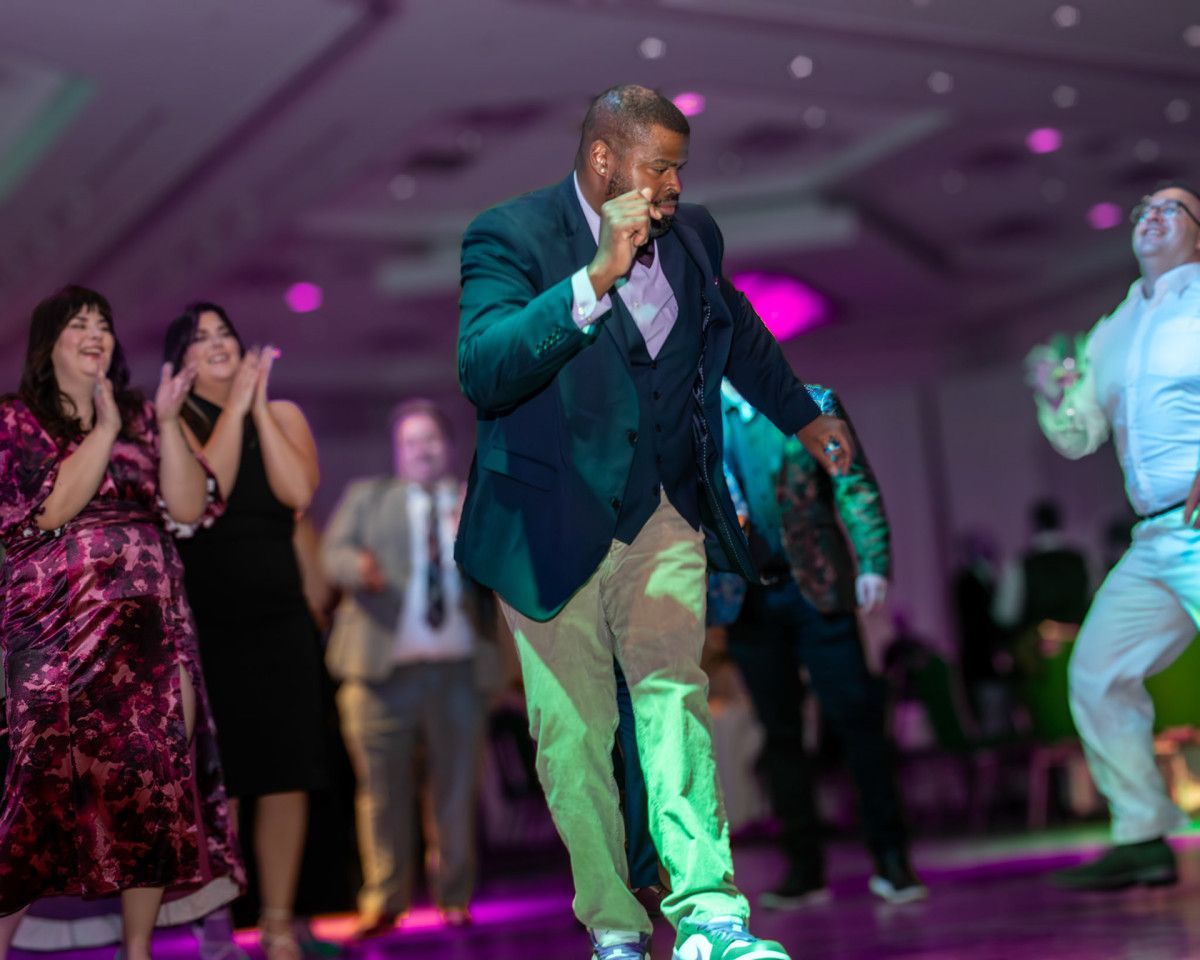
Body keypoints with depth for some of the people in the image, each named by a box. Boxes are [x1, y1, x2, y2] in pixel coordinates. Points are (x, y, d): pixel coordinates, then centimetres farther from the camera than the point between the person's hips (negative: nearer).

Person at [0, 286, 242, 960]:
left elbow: (189, 508, 4)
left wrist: (168, 423, -5)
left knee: (155, 784, -1)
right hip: (59, 629, -3)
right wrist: (104, 430, -11)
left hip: (148, 629, 4)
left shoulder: (141, 418, 15)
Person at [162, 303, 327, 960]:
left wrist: (260, 405, -6)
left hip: (278, 617, 2)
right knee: (216, 780, -3)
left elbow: (298, 492, -7)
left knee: (285, 774, 0)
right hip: (204, 621, -2)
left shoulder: (283, 414, 10)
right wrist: (235, 406, -10)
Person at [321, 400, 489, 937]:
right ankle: (383, 902, 5)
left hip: (457, 665, 1)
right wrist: (360, 568, -20)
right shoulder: (366, 497, 15)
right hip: (384, 663, -1)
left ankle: (454, 898, 14)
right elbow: (334, 551, 2)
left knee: (457, 786, 4)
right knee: (382, 786, -3)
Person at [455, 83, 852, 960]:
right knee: (574, 733, 1)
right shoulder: (510, 237, -12)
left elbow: (739, 330, 27)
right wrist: (598, 277, -34)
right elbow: (483, 371, -29)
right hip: (552, 525, -3)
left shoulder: (692, 234, 6)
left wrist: (802, 415, 39)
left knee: (673, 687, -15)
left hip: (661, 511, 3)